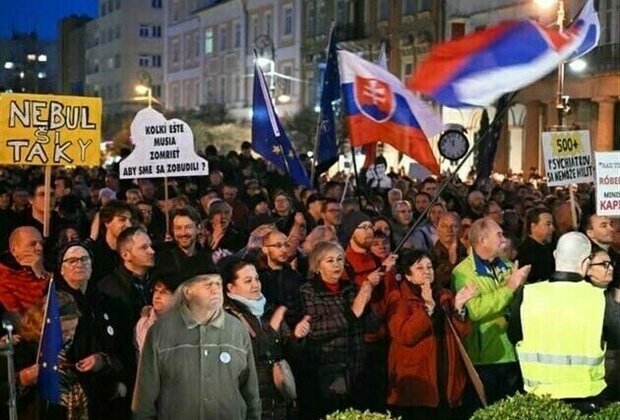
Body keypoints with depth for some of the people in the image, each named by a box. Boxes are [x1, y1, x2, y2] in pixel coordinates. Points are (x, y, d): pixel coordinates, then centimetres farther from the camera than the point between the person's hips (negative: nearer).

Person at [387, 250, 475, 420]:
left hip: (447, 379, 5)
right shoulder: (398, 297, -2)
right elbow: (405, 335, -18)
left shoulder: (445, 295, 14)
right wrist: (428, 307, -23)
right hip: (415, 381, -5)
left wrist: (458, 307, -11)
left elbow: (462, 333, 5)